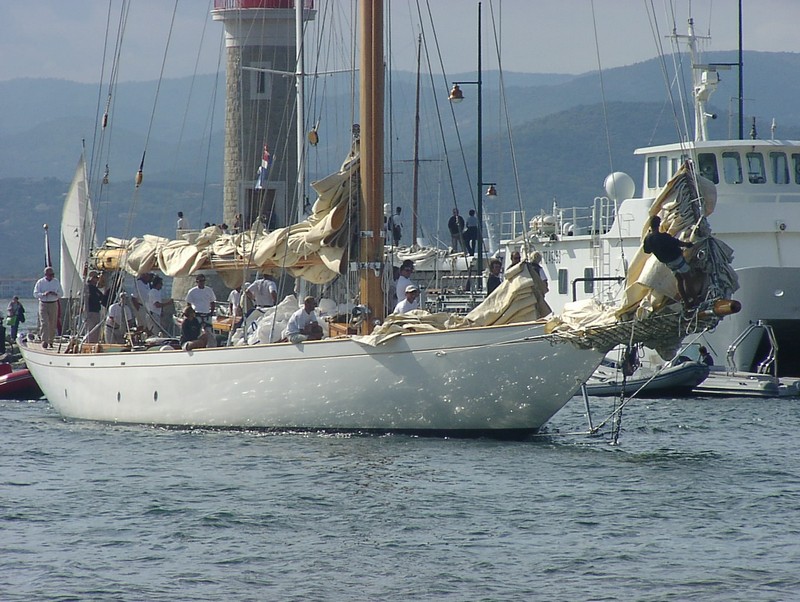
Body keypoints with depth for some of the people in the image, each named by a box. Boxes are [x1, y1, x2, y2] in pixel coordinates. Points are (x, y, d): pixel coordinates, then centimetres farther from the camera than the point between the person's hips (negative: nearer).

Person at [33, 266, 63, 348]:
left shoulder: (56, 282, 8)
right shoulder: (40, 282, 1)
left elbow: (61, 293, 10)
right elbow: (35, 294, -3)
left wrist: (56, 294, -12)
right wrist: (44, 294, -20)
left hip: (53, 304, 3)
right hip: (43, 304, -3)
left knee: (52, 324, 4)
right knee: (44, 323, -14)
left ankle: (50, 341, 16)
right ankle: (44, 341, -19)